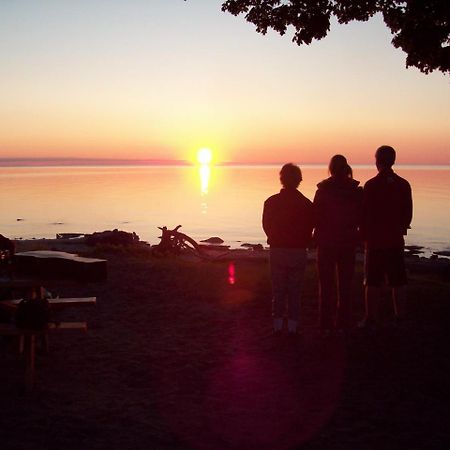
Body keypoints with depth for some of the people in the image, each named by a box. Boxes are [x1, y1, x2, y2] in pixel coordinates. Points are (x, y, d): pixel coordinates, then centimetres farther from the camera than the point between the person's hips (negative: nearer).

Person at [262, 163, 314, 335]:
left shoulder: (271, 202, -3)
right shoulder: (306, 204, -5)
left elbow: (266, 226, 3)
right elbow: (309, 229, 0)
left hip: (277, 250, 0)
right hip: (298, 251, 0)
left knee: (278, 289, 9)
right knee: (295, 290, 6)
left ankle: (277, 324, 9)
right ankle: (292, 325, 7)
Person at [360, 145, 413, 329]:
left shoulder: (371, 185, -10)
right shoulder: (403, 185, 1)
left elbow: (365, 214, -8)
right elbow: (408, 214, 6)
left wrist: (365, 236, 3)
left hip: (375, 241, -3)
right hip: (396, 241, 3)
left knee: (373, 283, 2)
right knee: (397, 283, 10)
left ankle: (371, 319, 5)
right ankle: (400, 318, 14)